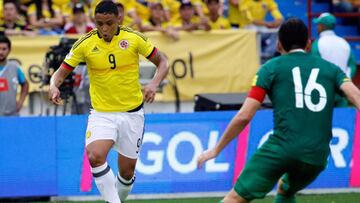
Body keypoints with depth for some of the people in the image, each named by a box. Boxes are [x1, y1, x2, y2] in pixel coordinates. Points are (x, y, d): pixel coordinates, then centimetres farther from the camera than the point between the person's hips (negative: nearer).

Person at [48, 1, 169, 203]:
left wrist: (154, 84, -20)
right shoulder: (85, 44, -9)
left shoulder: (134, 39, -9)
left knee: (127, 172, 7)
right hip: (101, 113, 0)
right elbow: (61, 72, -4)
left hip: (132, 113, 1)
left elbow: (163, 62, 0)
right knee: (95, 156, -28)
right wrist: (54, 86, -27)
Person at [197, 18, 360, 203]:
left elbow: (244, 116, 3)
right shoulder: (331, 69, 18)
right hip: (317, 156, 4)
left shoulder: (271, 68, 10)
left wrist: (216, 150, 11)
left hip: (282, 147, -4)